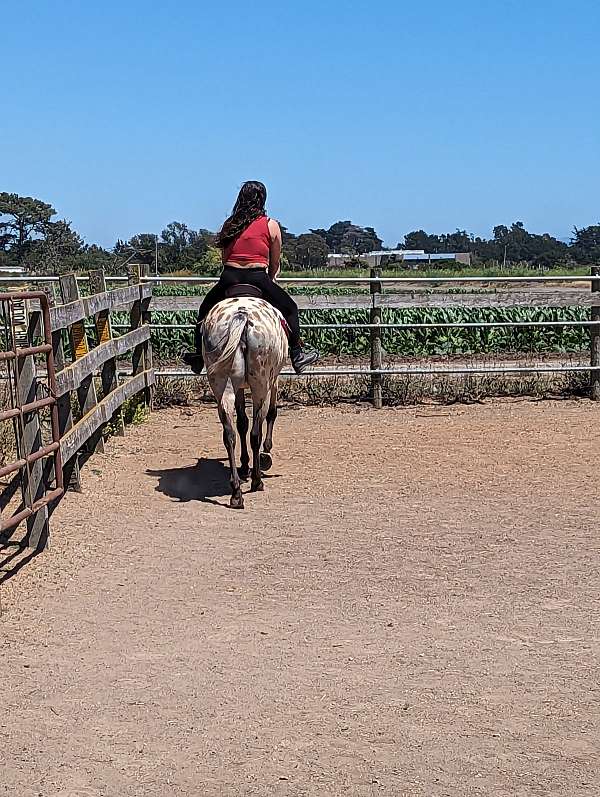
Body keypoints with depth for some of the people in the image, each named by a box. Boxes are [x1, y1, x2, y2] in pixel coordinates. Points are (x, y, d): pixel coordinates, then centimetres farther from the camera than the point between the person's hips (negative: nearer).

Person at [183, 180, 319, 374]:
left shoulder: (229, 225, 11)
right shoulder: (271, 226, 3)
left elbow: (224, 258, 14)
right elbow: (275, 264, 9)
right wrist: (269, 281, 27)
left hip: (228, 280, 2)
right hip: (258, 279, -2)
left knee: (206, 308, 27)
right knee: (289, 308, 19)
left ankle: (199, 355, 26)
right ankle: (297, 354, 18)